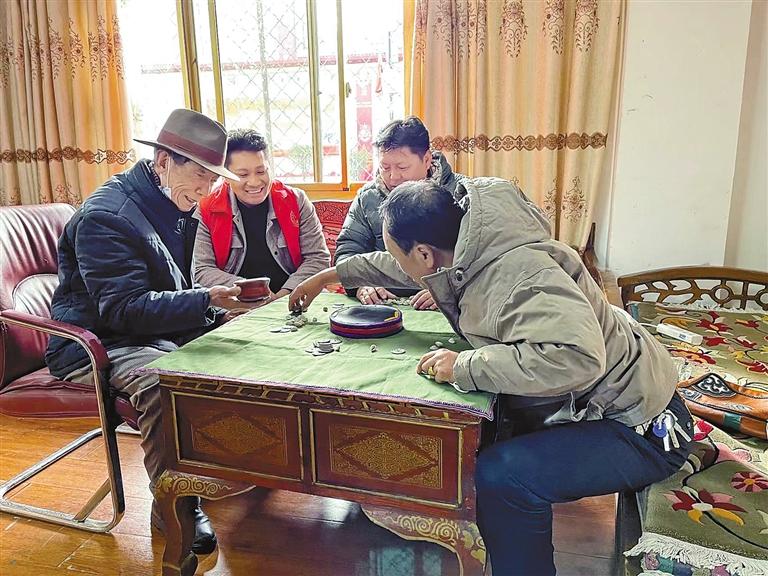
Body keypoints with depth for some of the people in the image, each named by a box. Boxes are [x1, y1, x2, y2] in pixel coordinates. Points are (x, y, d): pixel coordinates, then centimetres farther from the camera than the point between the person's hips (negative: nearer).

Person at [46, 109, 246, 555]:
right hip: (97, 344, -8)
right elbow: (125, 308, -26)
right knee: (162, 382, -36)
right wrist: (206, 301, -35)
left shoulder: (176, 207, 9)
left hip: (161, 331, 9)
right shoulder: (105, 216, -19)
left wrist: (221, 309, -2)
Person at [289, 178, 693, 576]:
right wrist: (330, 275, 26)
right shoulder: (463, 254, -2)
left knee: (501, 474, -28)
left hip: (642, 428, -9)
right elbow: (400, 268, 16)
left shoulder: (522, 273, -31)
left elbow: (575, 357, -44)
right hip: (576, 409, 9)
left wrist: (464, 367, -33)